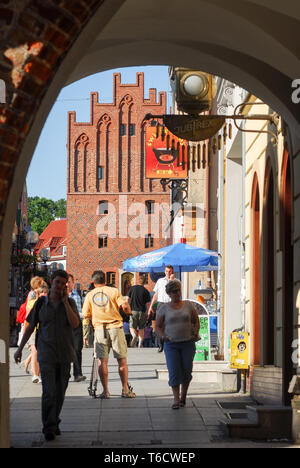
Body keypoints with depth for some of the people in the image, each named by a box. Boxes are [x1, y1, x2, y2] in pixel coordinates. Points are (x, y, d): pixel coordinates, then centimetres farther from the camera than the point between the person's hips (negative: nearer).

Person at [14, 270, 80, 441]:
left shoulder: (70, 303, 1)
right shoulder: (41, 303, 1)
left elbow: (75, 324, -16)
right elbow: (31, 327, 9)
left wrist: (65, 301, -15)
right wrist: (20, 348, 8)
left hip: (65, 355, 2)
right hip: (46, 355, -1)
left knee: (60, 392, 10)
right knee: (49, 392, -11)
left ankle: (55, 422, 26)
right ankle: (49, 428, -6)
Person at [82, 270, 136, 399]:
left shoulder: (90, 295, 5)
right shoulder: (113, 291, 1)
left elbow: (85, 314, 3)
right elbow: (125, 306, -9)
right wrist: (128, 312, 13)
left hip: (99, 329, 1)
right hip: (115, 327, -1)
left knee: (102, 361, 4)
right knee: (122, 360, 6)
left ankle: (105, 391, 2)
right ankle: (125, 390, 7)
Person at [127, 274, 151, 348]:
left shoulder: (132, 288, 3)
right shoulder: (146, 291, 0)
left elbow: (127, 299, 3)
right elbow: (148, 304, -1)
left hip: (133, 311, 0)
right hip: (142, 311, 0)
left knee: (132, 327, 5)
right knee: (141, 328, 12)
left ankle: (134, 335, -26)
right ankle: (140, 343, 7)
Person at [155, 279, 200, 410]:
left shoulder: (188, 305, 6)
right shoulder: (164, 308, 3)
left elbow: (196, 321, 14)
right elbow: (158, 326, 8)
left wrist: (195, 334, -1)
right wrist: (163, 336, -8)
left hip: (188, 343, 1)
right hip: (171, 344, -1)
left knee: (186, 371, 4)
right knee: (174, 372, -10)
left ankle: (183, 396, 23)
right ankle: (176, 399, -8)